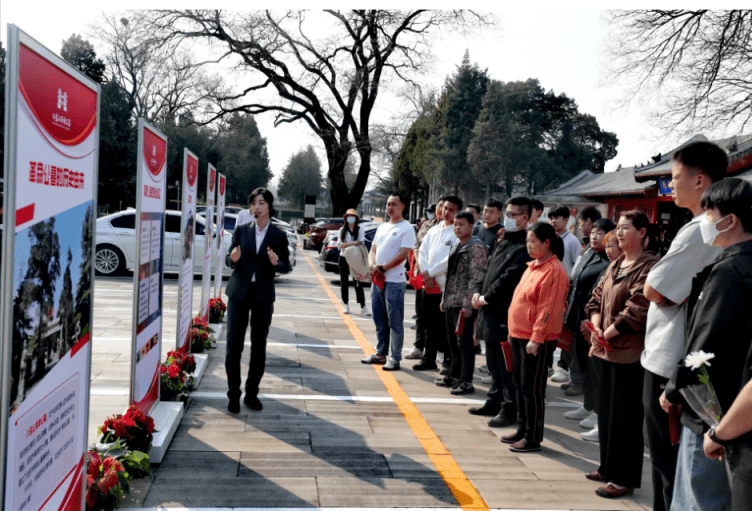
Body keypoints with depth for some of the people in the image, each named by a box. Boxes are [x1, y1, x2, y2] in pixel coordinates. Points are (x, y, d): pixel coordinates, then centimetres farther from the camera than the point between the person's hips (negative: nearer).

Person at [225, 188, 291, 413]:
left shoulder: (278, 236, 1)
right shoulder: (241, 231, 4)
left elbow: (286, 267, 4)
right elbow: (229, 260, 8)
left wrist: (276, 263, -18)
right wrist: (233, 259, -16)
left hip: (263, 295, 0)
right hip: (239, 293, 0)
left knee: (259, 347, 7)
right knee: (234, 345, -2)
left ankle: (252, 394, 19)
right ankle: (233, 395, 8)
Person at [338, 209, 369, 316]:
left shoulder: (360, 230, 0)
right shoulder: (342, 230, 7)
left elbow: (361, 244, -10)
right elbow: (341, 245, -3)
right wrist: (353, 243, -18)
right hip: (343, 258, 3)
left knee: (358, 283, -5)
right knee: (344, 282, 7)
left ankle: (363, 307, -5)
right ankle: (345, 305, 17)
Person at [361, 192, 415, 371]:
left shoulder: (406, 228, -6)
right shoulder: (382, 227, 18)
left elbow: (403, 254, -15)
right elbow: (373, 250, 17)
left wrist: (383, 268, -16)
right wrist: (373, 266, -4)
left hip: (394, 282, -8)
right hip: (377, 280, 8)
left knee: (394, 322, -3)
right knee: (379, 321, 15)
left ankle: (395, 358, 3)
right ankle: (380, 354, 25)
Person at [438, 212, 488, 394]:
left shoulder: (477, 247, -10)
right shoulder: (456, 248, 17)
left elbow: (477, 277, -16)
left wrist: (468, 304, -20)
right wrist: (444, 299, 18)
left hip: (464, 304, -8)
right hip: (451, 303, 8)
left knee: (464, 342, -4)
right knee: (453, 342, 15)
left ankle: (466, 381, 4)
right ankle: (454, 375, 26)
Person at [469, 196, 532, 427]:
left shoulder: (525, 248, -15)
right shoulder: (503, 242, 17)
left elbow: (508, 278, -23)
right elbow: (489, 270, 20)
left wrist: (486, 298, -14)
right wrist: (477, 291, 5)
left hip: (505, 315, -9)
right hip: (490, 313, 9)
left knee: (506, 366, -1)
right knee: (494, 363, 19)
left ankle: (510, 410, 9)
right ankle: (495, 402, 32)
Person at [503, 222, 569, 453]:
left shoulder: (554, 271, -15)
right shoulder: (533, 266, 14)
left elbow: (548, 309, -20)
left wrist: (536, 338, -22)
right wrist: (513, 331, 18)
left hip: (536, 339, -9)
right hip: (519, 334, 9)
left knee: (532, 388, -2)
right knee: (520, 384, 16)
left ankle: (533, 438, 7)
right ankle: (522, 430, 27)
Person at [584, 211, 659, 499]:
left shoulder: (649, 267, -13)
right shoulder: (615, 266, 15)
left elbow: (637, 309, -21)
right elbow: (597, 299, 15)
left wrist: (607, 334, -14)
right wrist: (597, 328, -3)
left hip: (629, 353, -9)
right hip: (607, 351, 9)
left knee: (625, 417, -1)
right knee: (606, 412, 16)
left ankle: (625, 479, 10)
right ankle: (609, 468, 29)